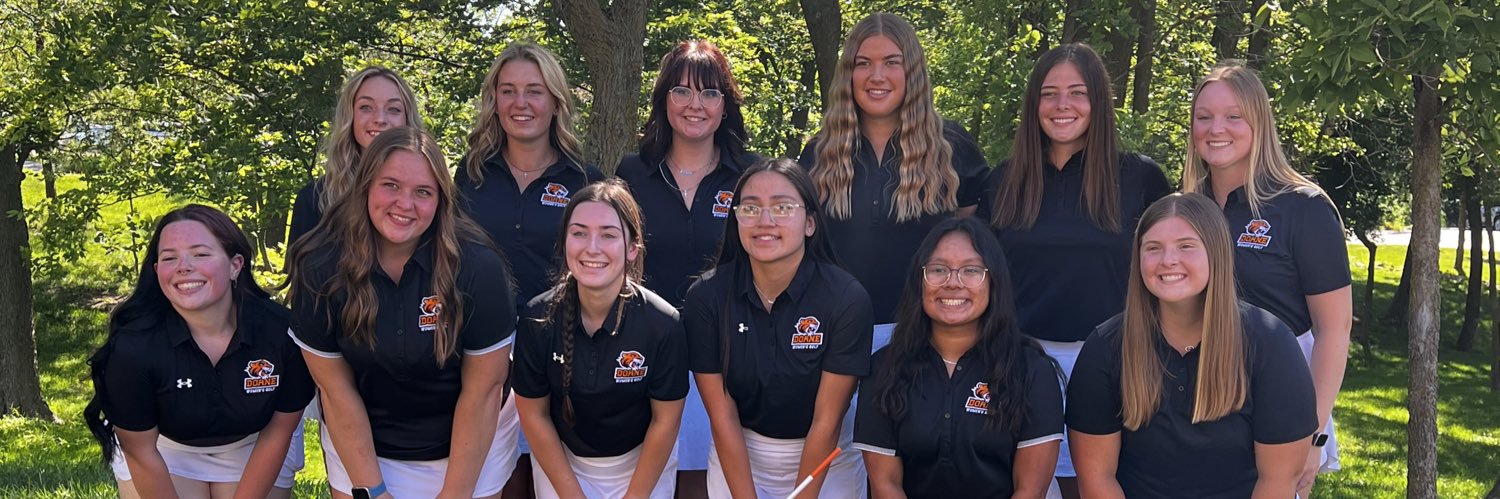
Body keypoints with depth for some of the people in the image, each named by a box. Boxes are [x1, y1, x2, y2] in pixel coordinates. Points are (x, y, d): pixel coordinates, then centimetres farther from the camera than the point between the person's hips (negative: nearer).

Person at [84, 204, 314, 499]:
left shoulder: (281, 331, -30)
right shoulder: (133, 345, -32)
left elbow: (278, 430, -16)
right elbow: (141, 452, -20)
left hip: (252, 444, 1)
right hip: (166, 447, -1)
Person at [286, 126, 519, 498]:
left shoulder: (478, 267, -22)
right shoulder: (320, 268, -17)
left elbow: (482, 391, -16)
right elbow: (337, 391, -11)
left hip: (471, 446, -1)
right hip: (360, 448, 1)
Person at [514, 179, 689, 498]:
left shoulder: (662, 324, -22)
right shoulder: (538, 319, -18)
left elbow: (665, 421, -13)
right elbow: (534, 414, -8)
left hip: (642, 463, -1)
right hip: (560, 461, 1)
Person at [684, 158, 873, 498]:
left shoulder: (847, 299, -22)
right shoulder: (706, 297, -17)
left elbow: (826, 422, -17)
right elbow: (722, 418, -14)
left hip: (827, 459, -1)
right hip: (736, 456, 1)